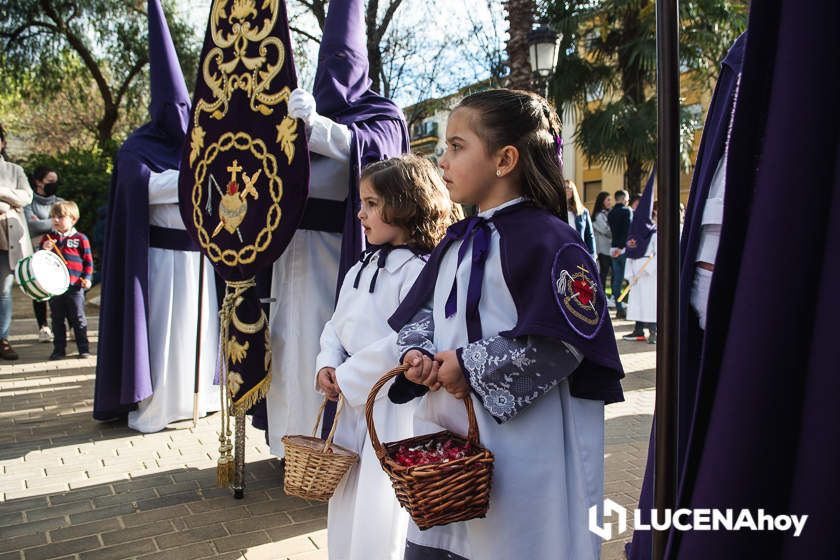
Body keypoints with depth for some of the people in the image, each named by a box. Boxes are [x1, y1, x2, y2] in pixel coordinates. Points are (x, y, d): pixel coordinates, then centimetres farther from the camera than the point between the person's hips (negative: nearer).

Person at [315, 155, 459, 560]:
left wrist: (348, 377, -16)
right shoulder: (360, 270, 11)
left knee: (381, 513, 1)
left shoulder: (420, 271, -17)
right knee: (348, 506, 20)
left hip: (396, 407, -8)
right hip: (354, 404, 9)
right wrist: (328, 364, -2)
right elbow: (336, 326, 18)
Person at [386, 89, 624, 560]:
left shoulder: (548, 241, -14)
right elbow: (424, 311, 16)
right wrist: (417, 352, -5)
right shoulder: (456, 243, 12)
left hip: (522, 446, -7)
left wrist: (472, 366, -18)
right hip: (445, 435, 8)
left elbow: (565, 341, -20)